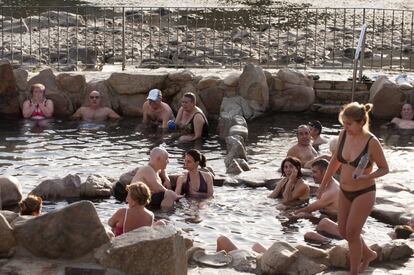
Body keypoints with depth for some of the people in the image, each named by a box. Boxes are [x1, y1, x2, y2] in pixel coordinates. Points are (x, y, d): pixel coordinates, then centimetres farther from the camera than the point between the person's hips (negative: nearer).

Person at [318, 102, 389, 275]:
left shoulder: (372, 142, -21)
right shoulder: (344, 135, -5)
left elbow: (384, 169, -10)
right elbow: (335, 161, 10)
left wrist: (367, 176, -28)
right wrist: (323, 184, 14)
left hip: (364, 194, -6)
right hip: (344, 192, 6)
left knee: (351, 233, -4)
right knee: (343, 231, 12)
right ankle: (368, 254, 38)